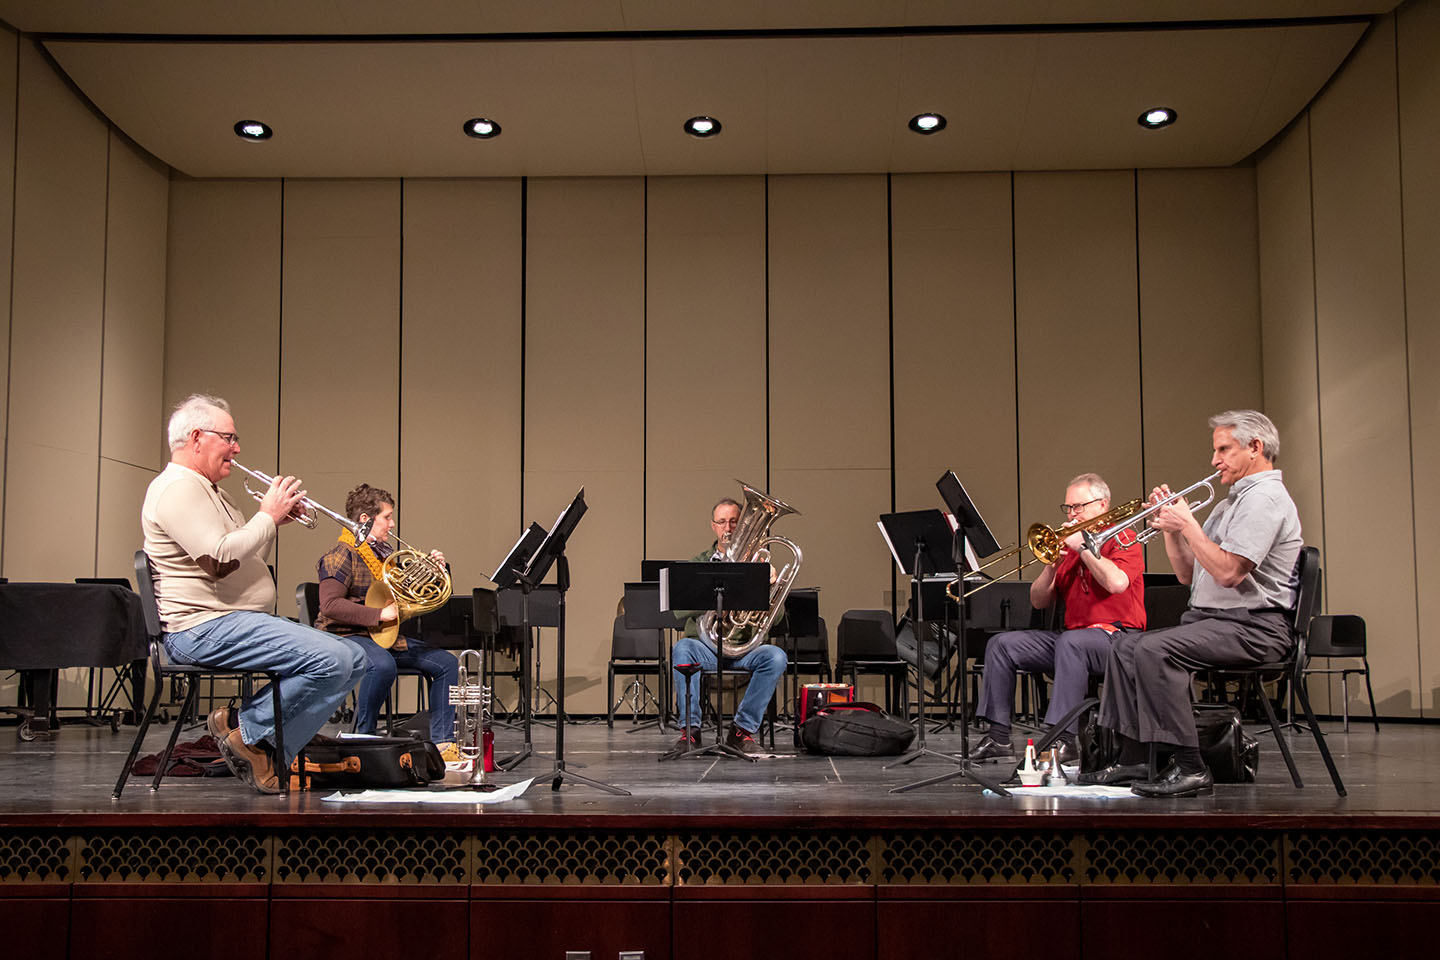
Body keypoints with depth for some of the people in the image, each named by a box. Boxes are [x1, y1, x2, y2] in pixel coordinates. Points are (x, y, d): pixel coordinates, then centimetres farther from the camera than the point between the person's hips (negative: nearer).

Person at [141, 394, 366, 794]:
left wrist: (275, 520, 10)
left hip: (239, 621, 11)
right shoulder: (178, 488, -11)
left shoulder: (209, 490, 24)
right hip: (205, 628, -11)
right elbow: (222, 560, -24)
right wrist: (268, 516, -12)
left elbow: (249, 560, 26)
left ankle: (273, 753, -4)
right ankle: (245, 728, -9)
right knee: (333, 660, -26)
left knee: (353, 660, 1)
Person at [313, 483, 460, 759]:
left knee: (447, 663, -5)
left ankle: (442, 744, -6)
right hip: (346, 635, -8)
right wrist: (379, 614, -27)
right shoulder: (342, 555, -11)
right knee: (383, 664, -40)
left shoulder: (385, 551, 16)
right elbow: (330, 605, -23)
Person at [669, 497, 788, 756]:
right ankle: (690, 729, -24)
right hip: (705, 645, 0)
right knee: (682, 648, -32)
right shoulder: (697, 564, 11)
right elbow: (680, 610, -4)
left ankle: (743, 729, -16)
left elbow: (776, 618, 3)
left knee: (776, 656, -29)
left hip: (745, 648, 1)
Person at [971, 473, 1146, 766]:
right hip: (1073, 634, 7)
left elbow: (1117, 583, -22)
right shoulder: (1068, 546, 18)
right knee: (1001, 644, -6)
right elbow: (1038, 602, 14)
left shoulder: (1122, 539, 1)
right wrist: (1052, 564, -3)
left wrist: (1083, 546, -13)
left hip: (1117, 637, -7)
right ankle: (999, 736, -10)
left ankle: (1065, 739, -38)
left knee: (1070, 641, -39)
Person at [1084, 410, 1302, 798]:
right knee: (1126, 646, 6)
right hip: (1210, 619, 11)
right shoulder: (1232, 501, 22)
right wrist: (1171, 527, 5)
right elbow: (1188, 574, 19)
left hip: (1252, 627, -11)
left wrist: (1188, 524, -14)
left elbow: (1228, 572, -25)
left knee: (1154, 649, -28)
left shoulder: (1265, 497, -12)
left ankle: (1190, 769, -23)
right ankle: (1133, 759, 5)